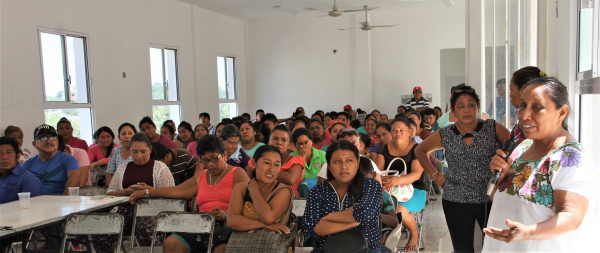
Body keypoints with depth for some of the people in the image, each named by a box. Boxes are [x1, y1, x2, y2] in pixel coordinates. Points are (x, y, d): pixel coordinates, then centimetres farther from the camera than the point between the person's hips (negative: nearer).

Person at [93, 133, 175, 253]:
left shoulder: (159, 167, 11)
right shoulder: (123, 168, 22)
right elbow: (110, 192, 17)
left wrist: (149, 189, -12)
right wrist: (126, 191, -3)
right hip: (126, 208, 3)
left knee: (145, 229, -38)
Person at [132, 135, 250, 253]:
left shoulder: (237, 173, 6)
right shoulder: (201, 177, 27)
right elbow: (176, 191, 25)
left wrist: (225, 214, -25)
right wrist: (146, 193, 21)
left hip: (227, 225, -6)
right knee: (170, 243, -18)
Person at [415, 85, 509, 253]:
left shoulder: (493, 128, -2)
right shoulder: (445, 135, 1)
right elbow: (421, 150, 14)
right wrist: (434, 175, 5)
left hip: (491, 199, 0)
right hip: (456, 201, 1)